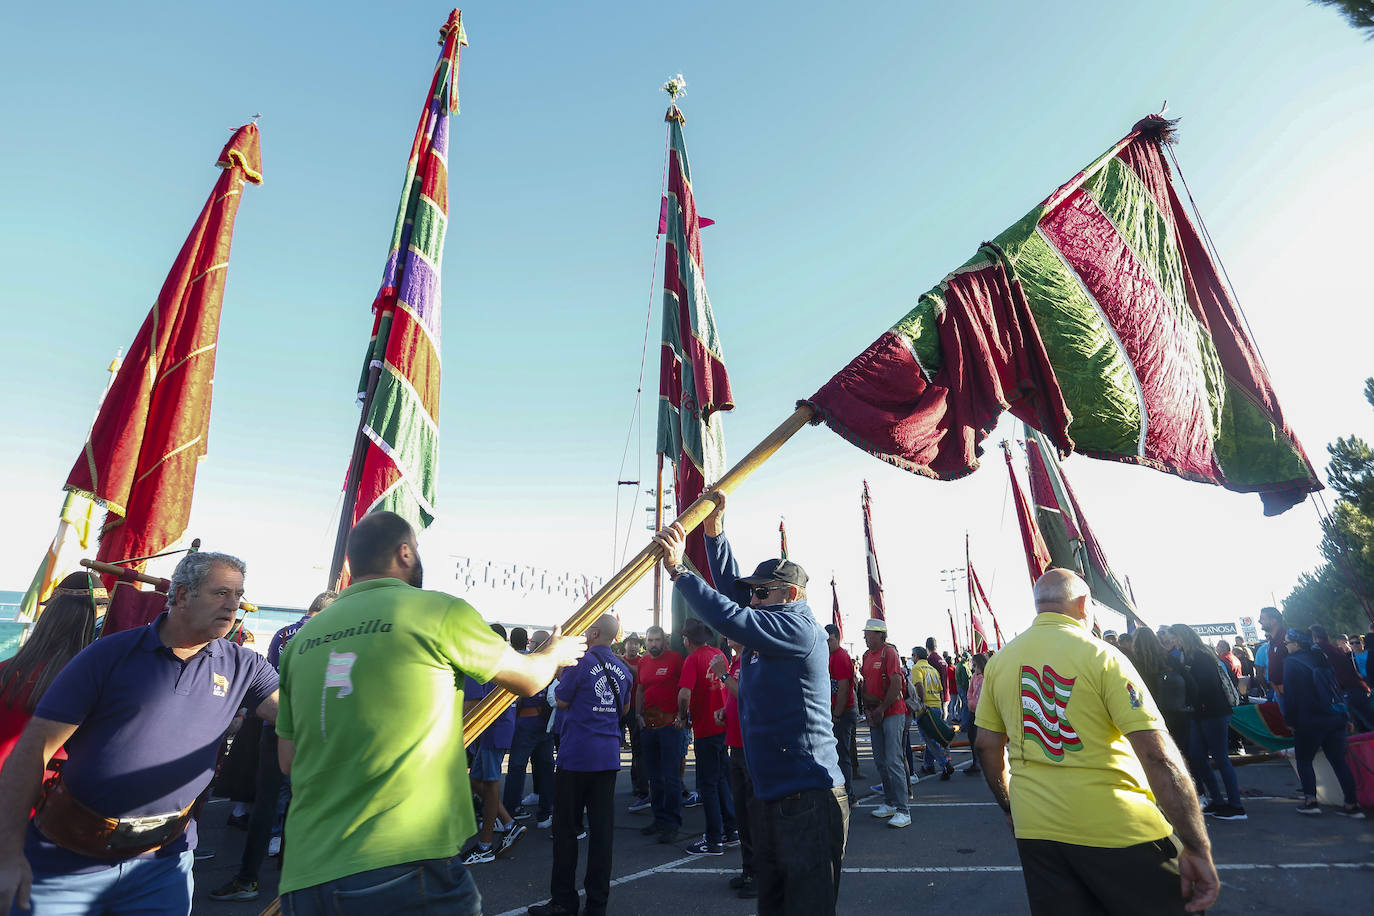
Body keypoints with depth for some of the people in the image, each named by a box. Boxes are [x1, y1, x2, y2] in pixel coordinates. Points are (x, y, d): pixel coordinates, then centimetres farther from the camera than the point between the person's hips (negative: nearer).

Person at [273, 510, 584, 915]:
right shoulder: (439, 610, -8)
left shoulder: (303, 638, 8)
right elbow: (528, 680, 6)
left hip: (305, 874, 6)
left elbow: (288, 760, 17)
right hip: (406, 864, -6)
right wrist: (556, 652, 28)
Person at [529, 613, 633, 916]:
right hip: (608, 757, 6)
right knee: (602, 828, 10)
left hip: (576, 755, -5)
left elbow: (561, 701, -3)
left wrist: (561, 678, 11)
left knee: (566, 828, 7)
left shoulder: (581, 661, -13)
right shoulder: (623, 669, 6)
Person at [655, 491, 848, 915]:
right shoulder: (767, 631, 11)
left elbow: (729, 617, -26)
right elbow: (732, 590, 16)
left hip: (809, 800, -9)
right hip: (772, 798, 9)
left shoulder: (799, 627, -15)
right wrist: (714, 531, 9)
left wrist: (678, 569, -20)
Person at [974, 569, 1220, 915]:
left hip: (1036, 829, 4)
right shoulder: (1101, 655, -11)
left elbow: (987, 745, 7)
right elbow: (1157, 755, -16)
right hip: (1115, 829, -4)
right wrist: (1197, 848, -10)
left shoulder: (999, 661, 2)